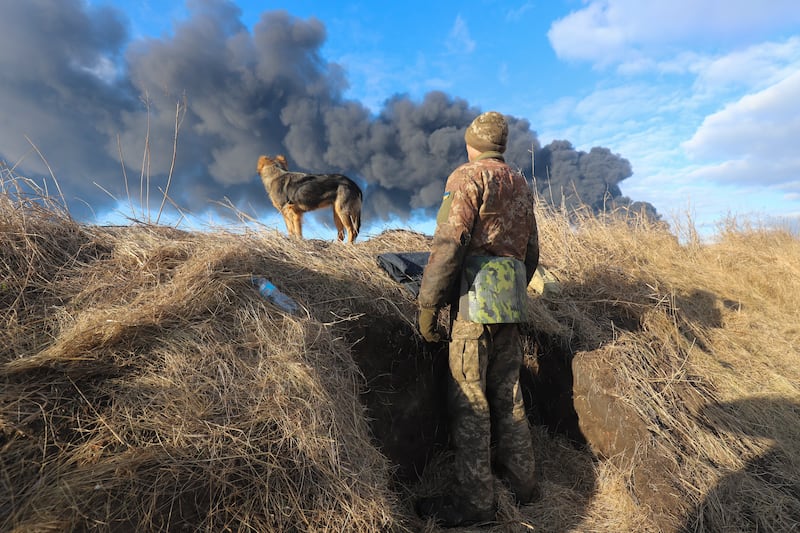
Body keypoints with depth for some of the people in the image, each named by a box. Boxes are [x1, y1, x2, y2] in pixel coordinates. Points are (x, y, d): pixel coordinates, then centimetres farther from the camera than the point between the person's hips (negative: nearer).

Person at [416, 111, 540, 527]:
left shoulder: (468, 177, -3)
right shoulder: (521, 185, 20)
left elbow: (449, 242, -16)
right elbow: (532, 251, 21)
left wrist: (427, 303, -15)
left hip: (477, 293, -8)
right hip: (512, 297, 8)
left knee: (469, 397, -2)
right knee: (507, 391, 16)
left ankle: (474, 500, 8)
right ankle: (521, 479, 29)